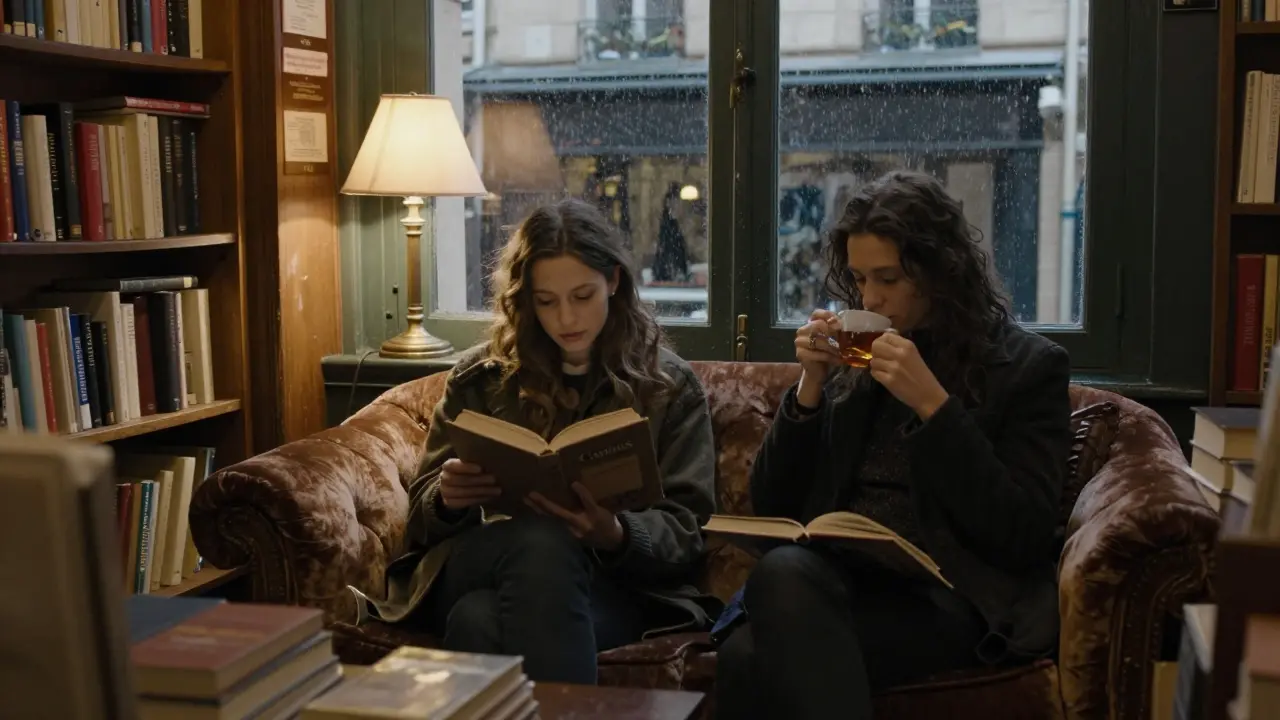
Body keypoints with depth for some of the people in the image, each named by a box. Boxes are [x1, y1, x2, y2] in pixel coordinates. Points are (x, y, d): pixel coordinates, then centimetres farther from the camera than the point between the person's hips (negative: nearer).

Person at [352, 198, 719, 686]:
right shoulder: (480, 377, 14)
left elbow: (686, 530, 2)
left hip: (615, 586, -2)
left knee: (481, 620, -37)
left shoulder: (668, 385, 10)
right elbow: (424, 518, 14)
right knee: (543, 541, -37)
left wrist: (616, 537, -22)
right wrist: (447, 498, -12)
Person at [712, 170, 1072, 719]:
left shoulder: (1029, 365, 4)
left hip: (947, 595, -4)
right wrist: (810, 386, -1)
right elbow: (772, 505, 14)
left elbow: (1022, 536, -8)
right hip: (837, 573, 5)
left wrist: (931, 402, -14)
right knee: (782, 569, -34)